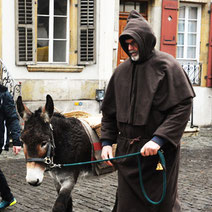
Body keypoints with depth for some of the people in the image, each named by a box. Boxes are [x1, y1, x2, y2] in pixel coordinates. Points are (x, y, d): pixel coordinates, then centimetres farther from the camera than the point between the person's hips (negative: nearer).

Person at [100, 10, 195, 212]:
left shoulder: (166, 65, -7)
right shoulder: (122, 70, 10)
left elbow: (183, 106, -15)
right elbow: (109, 111, 15)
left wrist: (158, 139, -22)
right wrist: (106, 141, 3)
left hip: (159, 152, -5)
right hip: (127, 150, 5)